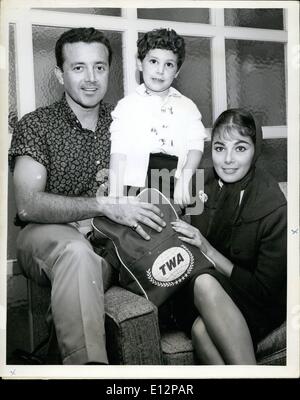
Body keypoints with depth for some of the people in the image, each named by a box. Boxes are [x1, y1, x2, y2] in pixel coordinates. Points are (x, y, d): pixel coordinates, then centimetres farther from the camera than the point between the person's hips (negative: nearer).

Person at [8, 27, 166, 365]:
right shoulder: (36, 125, -2)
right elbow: (28, 205, -16)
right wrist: (104, 205, -27)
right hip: (48, 236, -4)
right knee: (77, 251, -38)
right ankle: (88, 364, -31)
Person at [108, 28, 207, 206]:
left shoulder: (187, 107, 14)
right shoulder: (127, 105, 7)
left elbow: (196, 146, 3)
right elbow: (118, 153, -1)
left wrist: (184, 180, -14)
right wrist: (115, 198, -9)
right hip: (137, 184, -1)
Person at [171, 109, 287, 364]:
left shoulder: (275, 209, -15)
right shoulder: (203, 184, -5)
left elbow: (266, 289, -13)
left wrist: (208, 250, -19)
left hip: (259, 306, -2)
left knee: (205, 283, -33)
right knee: (201, 330, -32)